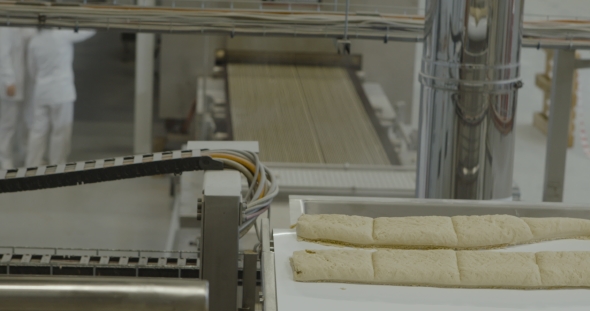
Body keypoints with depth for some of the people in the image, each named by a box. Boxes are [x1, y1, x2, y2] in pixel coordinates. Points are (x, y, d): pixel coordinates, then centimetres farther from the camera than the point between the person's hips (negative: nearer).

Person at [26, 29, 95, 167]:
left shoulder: (34, 41, 2)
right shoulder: (63, 36, -14)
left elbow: (32, 69, 11)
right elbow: (89, 31, -7)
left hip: (41, 92, 5)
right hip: (61, 92, -5)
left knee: (38, 131, 9)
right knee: (60, 132, 2)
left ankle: (32, 166, 12)